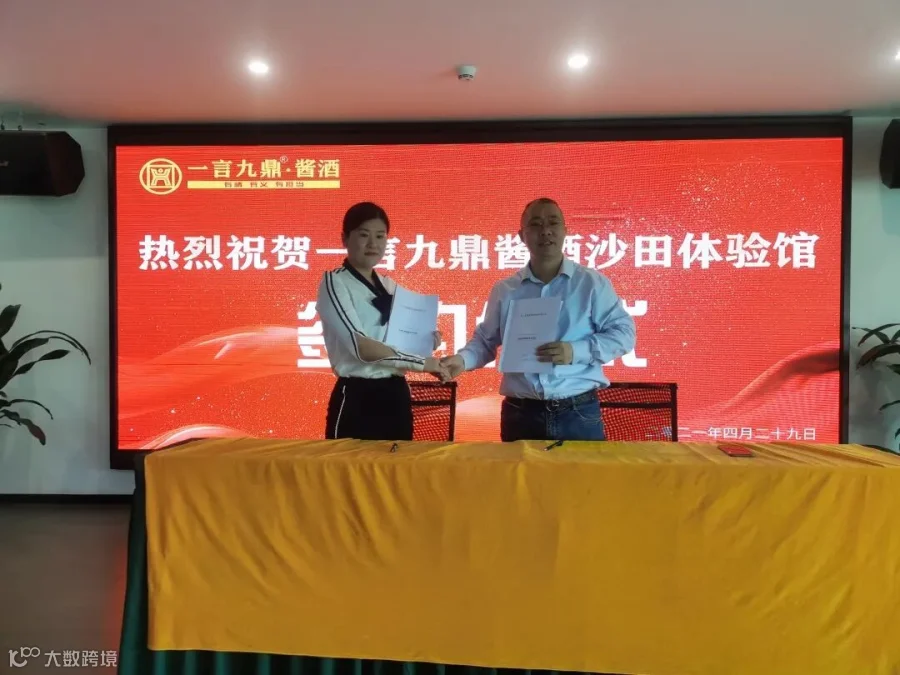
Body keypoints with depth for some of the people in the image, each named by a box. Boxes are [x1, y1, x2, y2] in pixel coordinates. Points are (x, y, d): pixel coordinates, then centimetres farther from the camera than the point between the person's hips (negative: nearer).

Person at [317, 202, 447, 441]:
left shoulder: (390, 286, 12)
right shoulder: (334, 283, -7)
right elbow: (361, 347, -19)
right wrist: (420, 362, -16)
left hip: (396, 396, 6)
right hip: (356, 399, -6)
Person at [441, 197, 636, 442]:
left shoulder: (592, 283, 2)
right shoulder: (503, 290, 9)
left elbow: (623, 333, 0)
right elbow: (486, 340, 15)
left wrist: (576, 352, -15)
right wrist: (462, 359, -6)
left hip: (579, 413, -1)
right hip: (520, 414, 2)